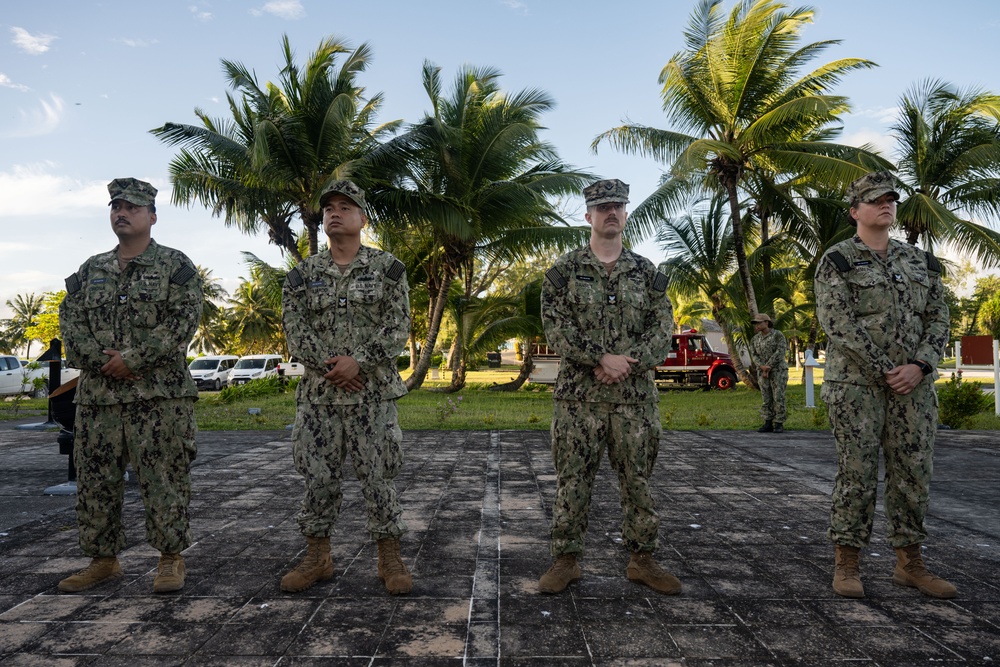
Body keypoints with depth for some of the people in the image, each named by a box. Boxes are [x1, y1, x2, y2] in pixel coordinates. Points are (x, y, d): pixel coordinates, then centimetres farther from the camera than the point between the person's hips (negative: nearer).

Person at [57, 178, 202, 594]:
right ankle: (103, 560, 24)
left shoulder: (175, 266, 1)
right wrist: (100, 360, -10)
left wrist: (132, 359, -15)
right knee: (95, 480, 10)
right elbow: (70, 320, 7)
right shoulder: (91, 270, 16)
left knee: (163, 479, -2)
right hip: (96, 393, 5)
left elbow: (184, 321, -10)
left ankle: (171, 559, 11)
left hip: (160, 393, -5)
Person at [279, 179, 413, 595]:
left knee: (378, 478, 3)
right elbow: (294, 330, 1)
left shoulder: (387, 268, 2)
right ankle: (317, 558, 24)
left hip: (373, 393, -2)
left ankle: (390, 560, 15)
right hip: (318, 394, 3)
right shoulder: (304, 274, 9)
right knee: (318, 478, 9)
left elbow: (398, 328, -5)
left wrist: (358, 361, -16)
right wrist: (328, 366, -13)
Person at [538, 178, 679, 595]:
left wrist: (629, 363, -14)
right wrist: (602, 358, -18)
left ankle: (641, 559, 23)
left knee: (638, 478, 9)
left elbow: (663, 327, 2)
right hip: (579, 394, -2)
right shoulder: (564, 271, 3)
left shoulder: (646, 272, 10)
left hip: (635, 394, 2)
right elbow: (556, 327, -7)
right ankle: (566, 560, 16)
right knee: (572, 479, 3)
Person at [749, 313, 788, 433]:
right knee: (766, 398, 4)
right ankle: (768, 424, 8)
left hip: (778, 370, -5)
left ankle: (779, 425, 0)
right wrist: (763, 367, -18)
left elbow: (780, 352, -18)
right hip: (763, 372, 5)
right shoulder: (755, 339, 7)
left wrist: (768, 367, -19)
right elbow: (754, 355, 0)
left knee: (778, 397, -6)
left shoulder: (778, 335, -9)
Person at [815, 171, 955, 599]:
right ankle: (847, 564, 9)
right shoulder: (836, 261, -2)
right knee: (857, 472, -2)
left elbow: (938, 319, 8)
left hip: (913, 383, 5)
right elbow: (837, 322, -12)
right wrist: (884, 370, -15)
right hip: (855, 381, -5)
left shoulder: (920, 261, 14)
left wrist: (919, 366, -10)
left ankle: (909, 564, 18)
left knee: (912, 472, 7)